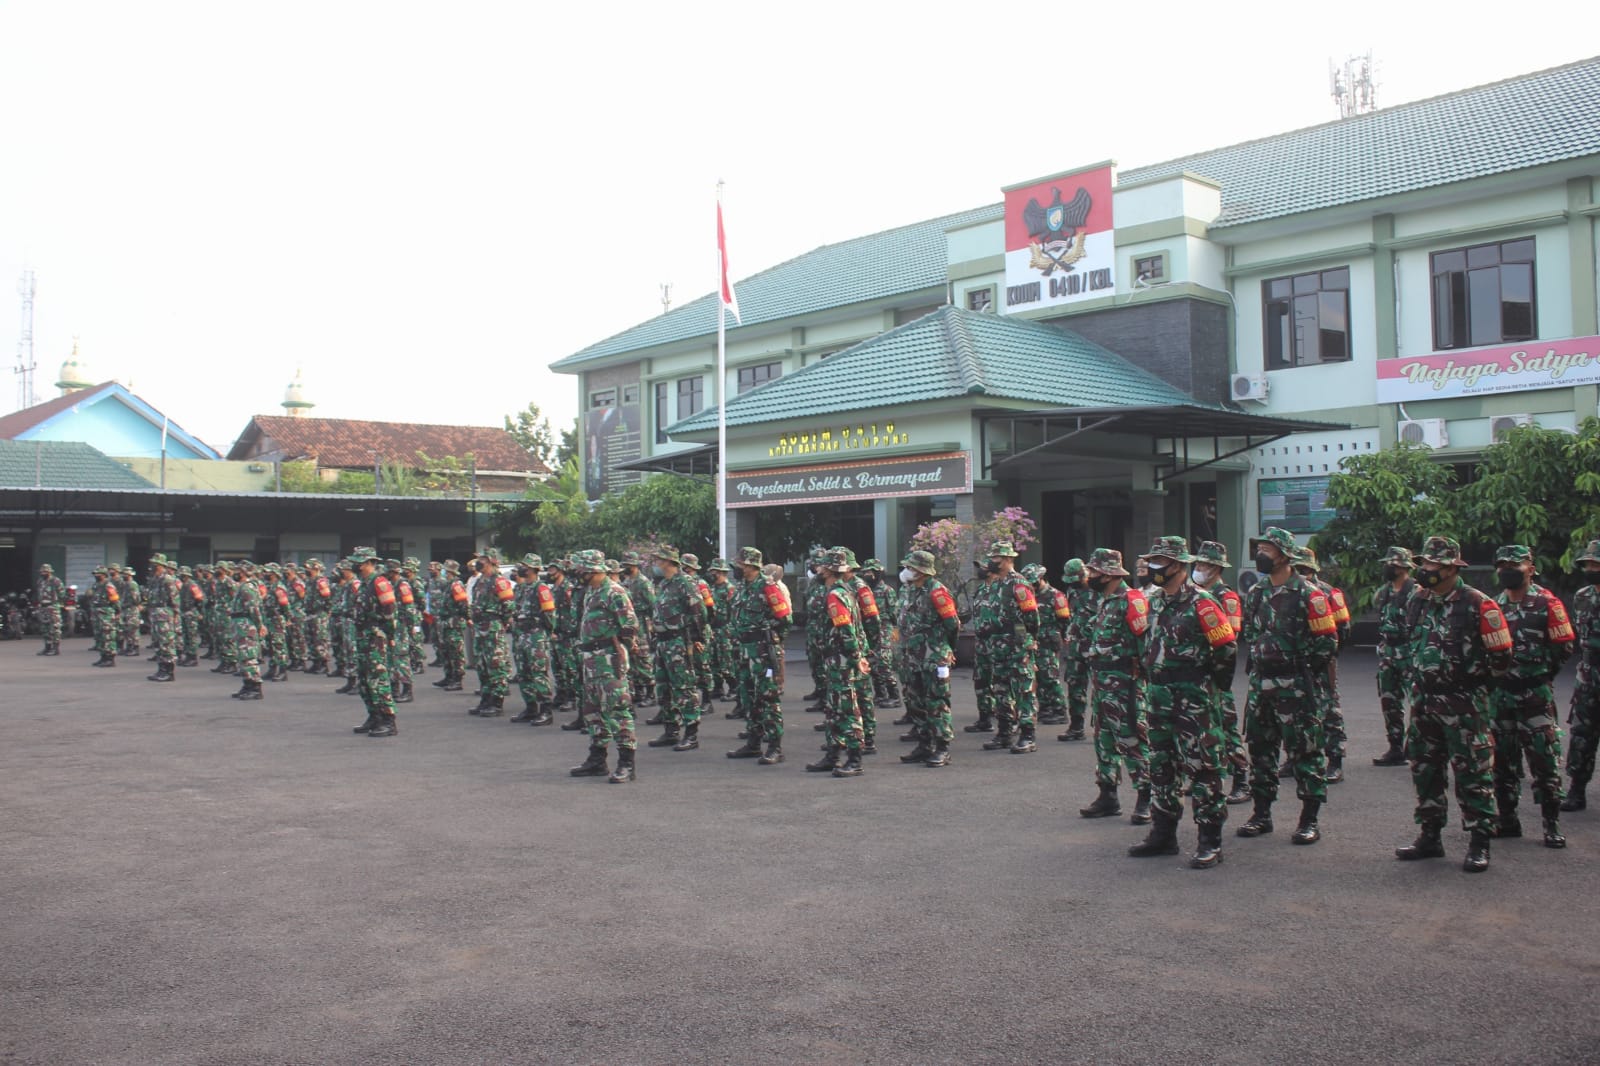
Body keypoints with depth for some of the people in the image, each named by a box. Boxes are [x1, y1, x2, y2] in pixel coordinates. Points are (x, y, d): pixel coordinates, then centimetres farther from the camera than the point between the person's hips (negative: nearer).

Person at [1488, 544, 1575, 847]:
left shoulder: (1547, 603, -6)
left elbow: (1564, 646, -6)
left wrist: (1540, 672, -6)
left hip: (1535, 694, -5)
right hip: (1500, 694, 5)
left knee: (1544, 761, -4)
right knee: (1502, 761, 10)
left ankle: (1552, 825, 3)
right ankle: (1507, 820, 20)